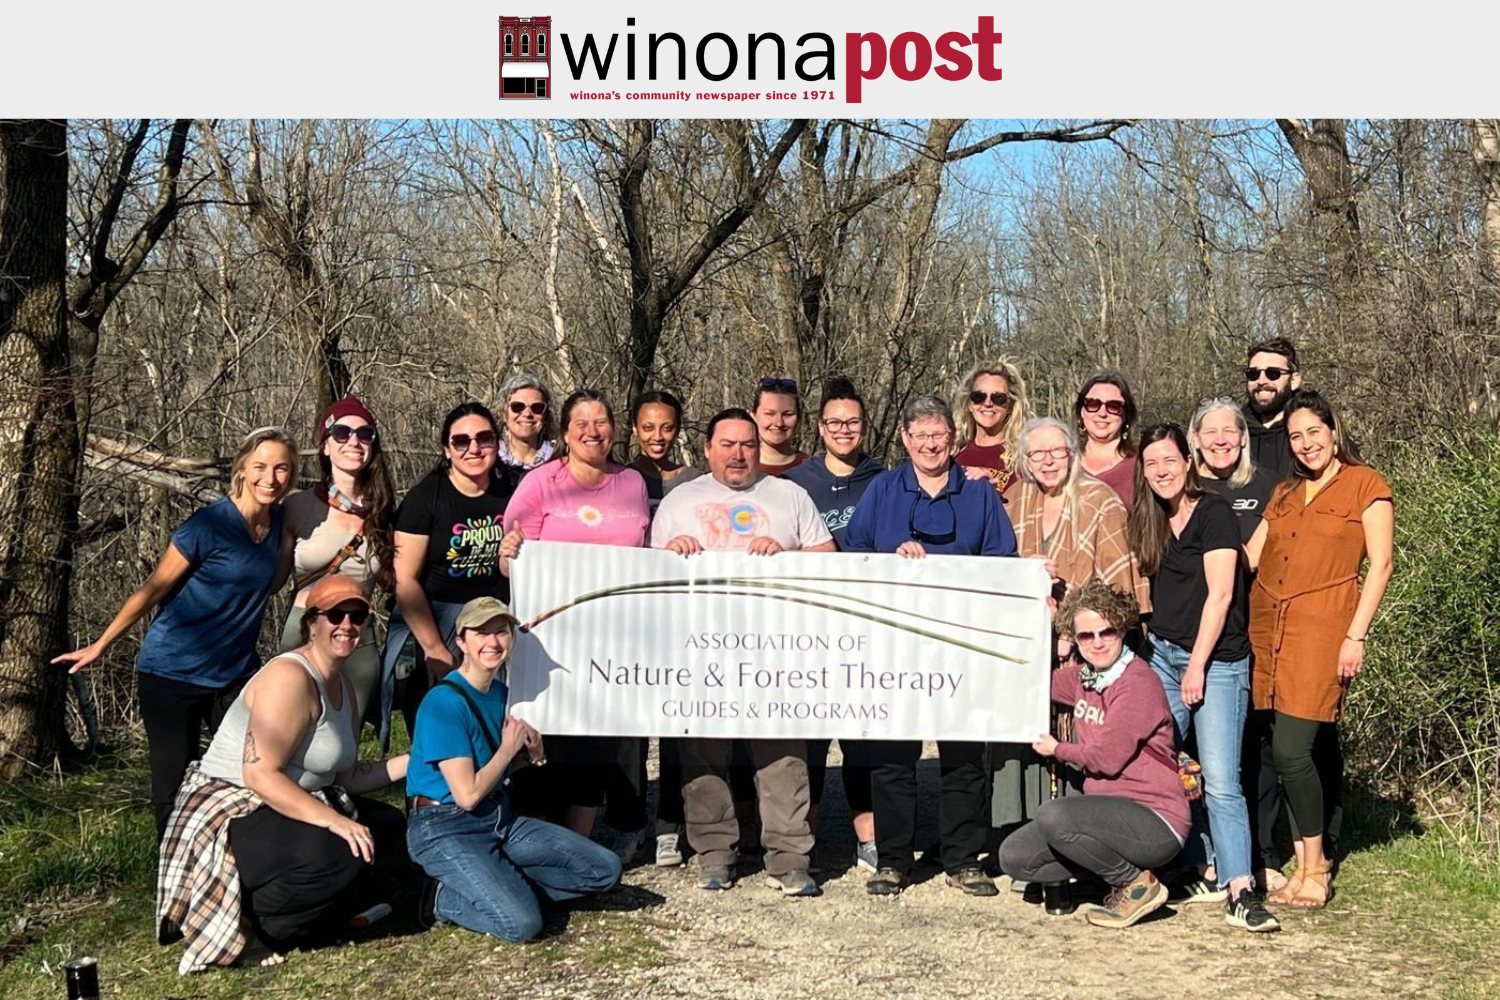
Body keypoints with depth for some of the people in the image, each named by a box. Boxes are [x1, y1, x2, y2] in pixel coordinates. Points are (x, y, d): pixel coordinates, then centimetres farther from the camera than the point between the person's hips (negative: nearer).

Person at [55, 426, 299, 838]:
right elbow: (153, 589, -7)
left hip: (235, 674, 5)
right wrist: (100, 646, -1)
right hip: (174, 675, -5)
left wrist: (292, 542, 3)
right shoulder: (209, 525, -16)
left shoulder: (280, 521, 1)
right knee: (175, 789, 1)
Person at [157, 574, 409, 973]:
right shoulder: (289, 678, -18)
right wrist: (332, 820, -32)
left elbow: (344, 777, 12)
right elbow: (260, 774, -26)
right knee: (340, 853, -32)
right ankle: (254, 927, -10)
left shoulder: (342, 685, 13)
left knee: (388, 825, 11)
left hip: (282, 811, 10)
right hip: (229, 816, -10)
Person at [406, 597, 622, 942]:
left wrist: (528, 746, -1)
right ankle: (445, 898, -3)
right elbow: (467, 795, -20)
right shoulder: (444, 703, -18)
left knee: (605, 870, -3)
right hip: (445, 830, -8)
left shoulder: (500, 692, 8)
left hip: (500, 818, 8)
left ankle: (500, 887, 2)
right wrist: (509, 747, -8)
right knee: (521, 924, -27)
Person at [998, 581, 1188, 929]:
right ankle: (1118, 869, 9)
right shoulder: (1082, 677, 9)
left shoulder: (1138, 682, -15)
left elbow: (1107, 758, -18)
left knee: (1053, 816, -31)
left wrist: (1058, 750, 0)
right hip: (1112, 814, 8)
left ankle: (1138, 883, -9)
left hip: (1156, 822, -8)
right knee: (1014, 857, -2)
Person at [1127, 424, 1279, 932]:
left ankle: (1240, 892, -13)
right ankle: (1202, 872, 11)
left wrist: (1198, 665, -14)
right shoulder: (1152, 521, 12)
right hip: (1163, 654, 7)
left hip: (1216, 660, -7)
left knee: (1220, 780, -13)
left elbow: (1220, 594, -13)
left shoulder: (1214, 512, -8)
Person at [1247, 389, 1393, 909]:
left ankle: (1315, 869, 3)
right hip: (1266, 626, 5)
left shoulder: (1365, 485, 2)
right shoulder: (1285, 493, 19)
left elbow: (1380, 565, -3)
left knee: (1291, 750, -12)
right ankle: (1307, 861, 14)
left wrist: (1356, 637, -10)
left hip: (1320, 629, -5)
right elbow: (1247, 557, 16)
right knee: (1297, 751, 5)